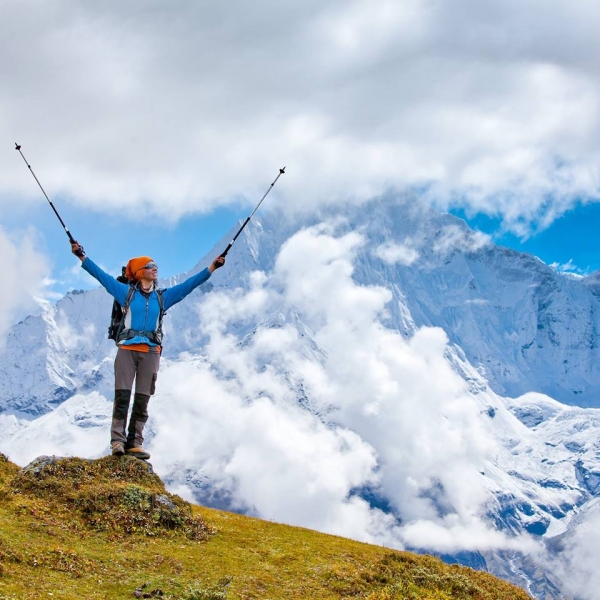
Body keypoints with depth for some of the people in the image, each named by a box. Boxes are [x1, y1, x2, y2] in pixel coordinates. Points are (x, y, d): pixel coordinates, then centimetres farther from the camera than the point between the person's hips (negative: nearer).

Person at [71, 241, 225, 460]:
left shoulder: (163, 296, 13)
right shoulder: (126, 292, 9)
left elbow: (189, 284, 12)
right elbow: (101, 275, 6)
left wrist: (212, 267, 7)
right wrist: (82, 256, 0)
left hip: (150, 352, 2)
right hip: (127, 349, -2)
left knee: (142, 400, 0)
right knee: (122, 395, -9)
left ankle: (134, 443, 2)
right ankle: (117, 440, -10)